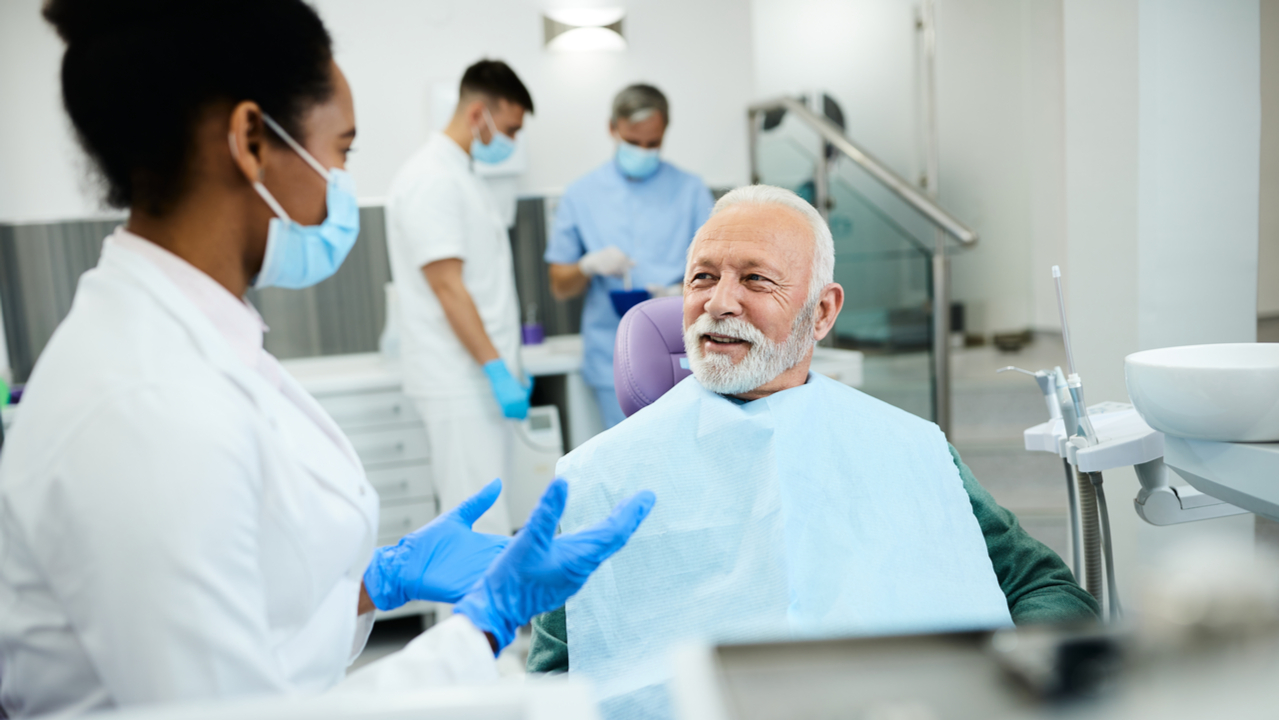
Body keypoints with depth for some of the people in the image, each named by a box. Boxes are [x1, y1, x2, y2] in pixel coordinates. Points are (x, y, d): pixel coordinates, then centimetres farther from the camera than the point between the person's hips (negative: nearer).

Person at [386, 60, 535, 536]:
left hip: (483, 377, 10)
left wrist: (508, 367, 19)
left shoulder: (462, 175, 18)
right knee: (480, 521, -7)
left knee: (486, 512, 14)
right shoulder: (431, 179, -13)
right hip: (461, 384, -10)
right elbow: (447, 287, -19)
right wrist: (498, 371, -20)